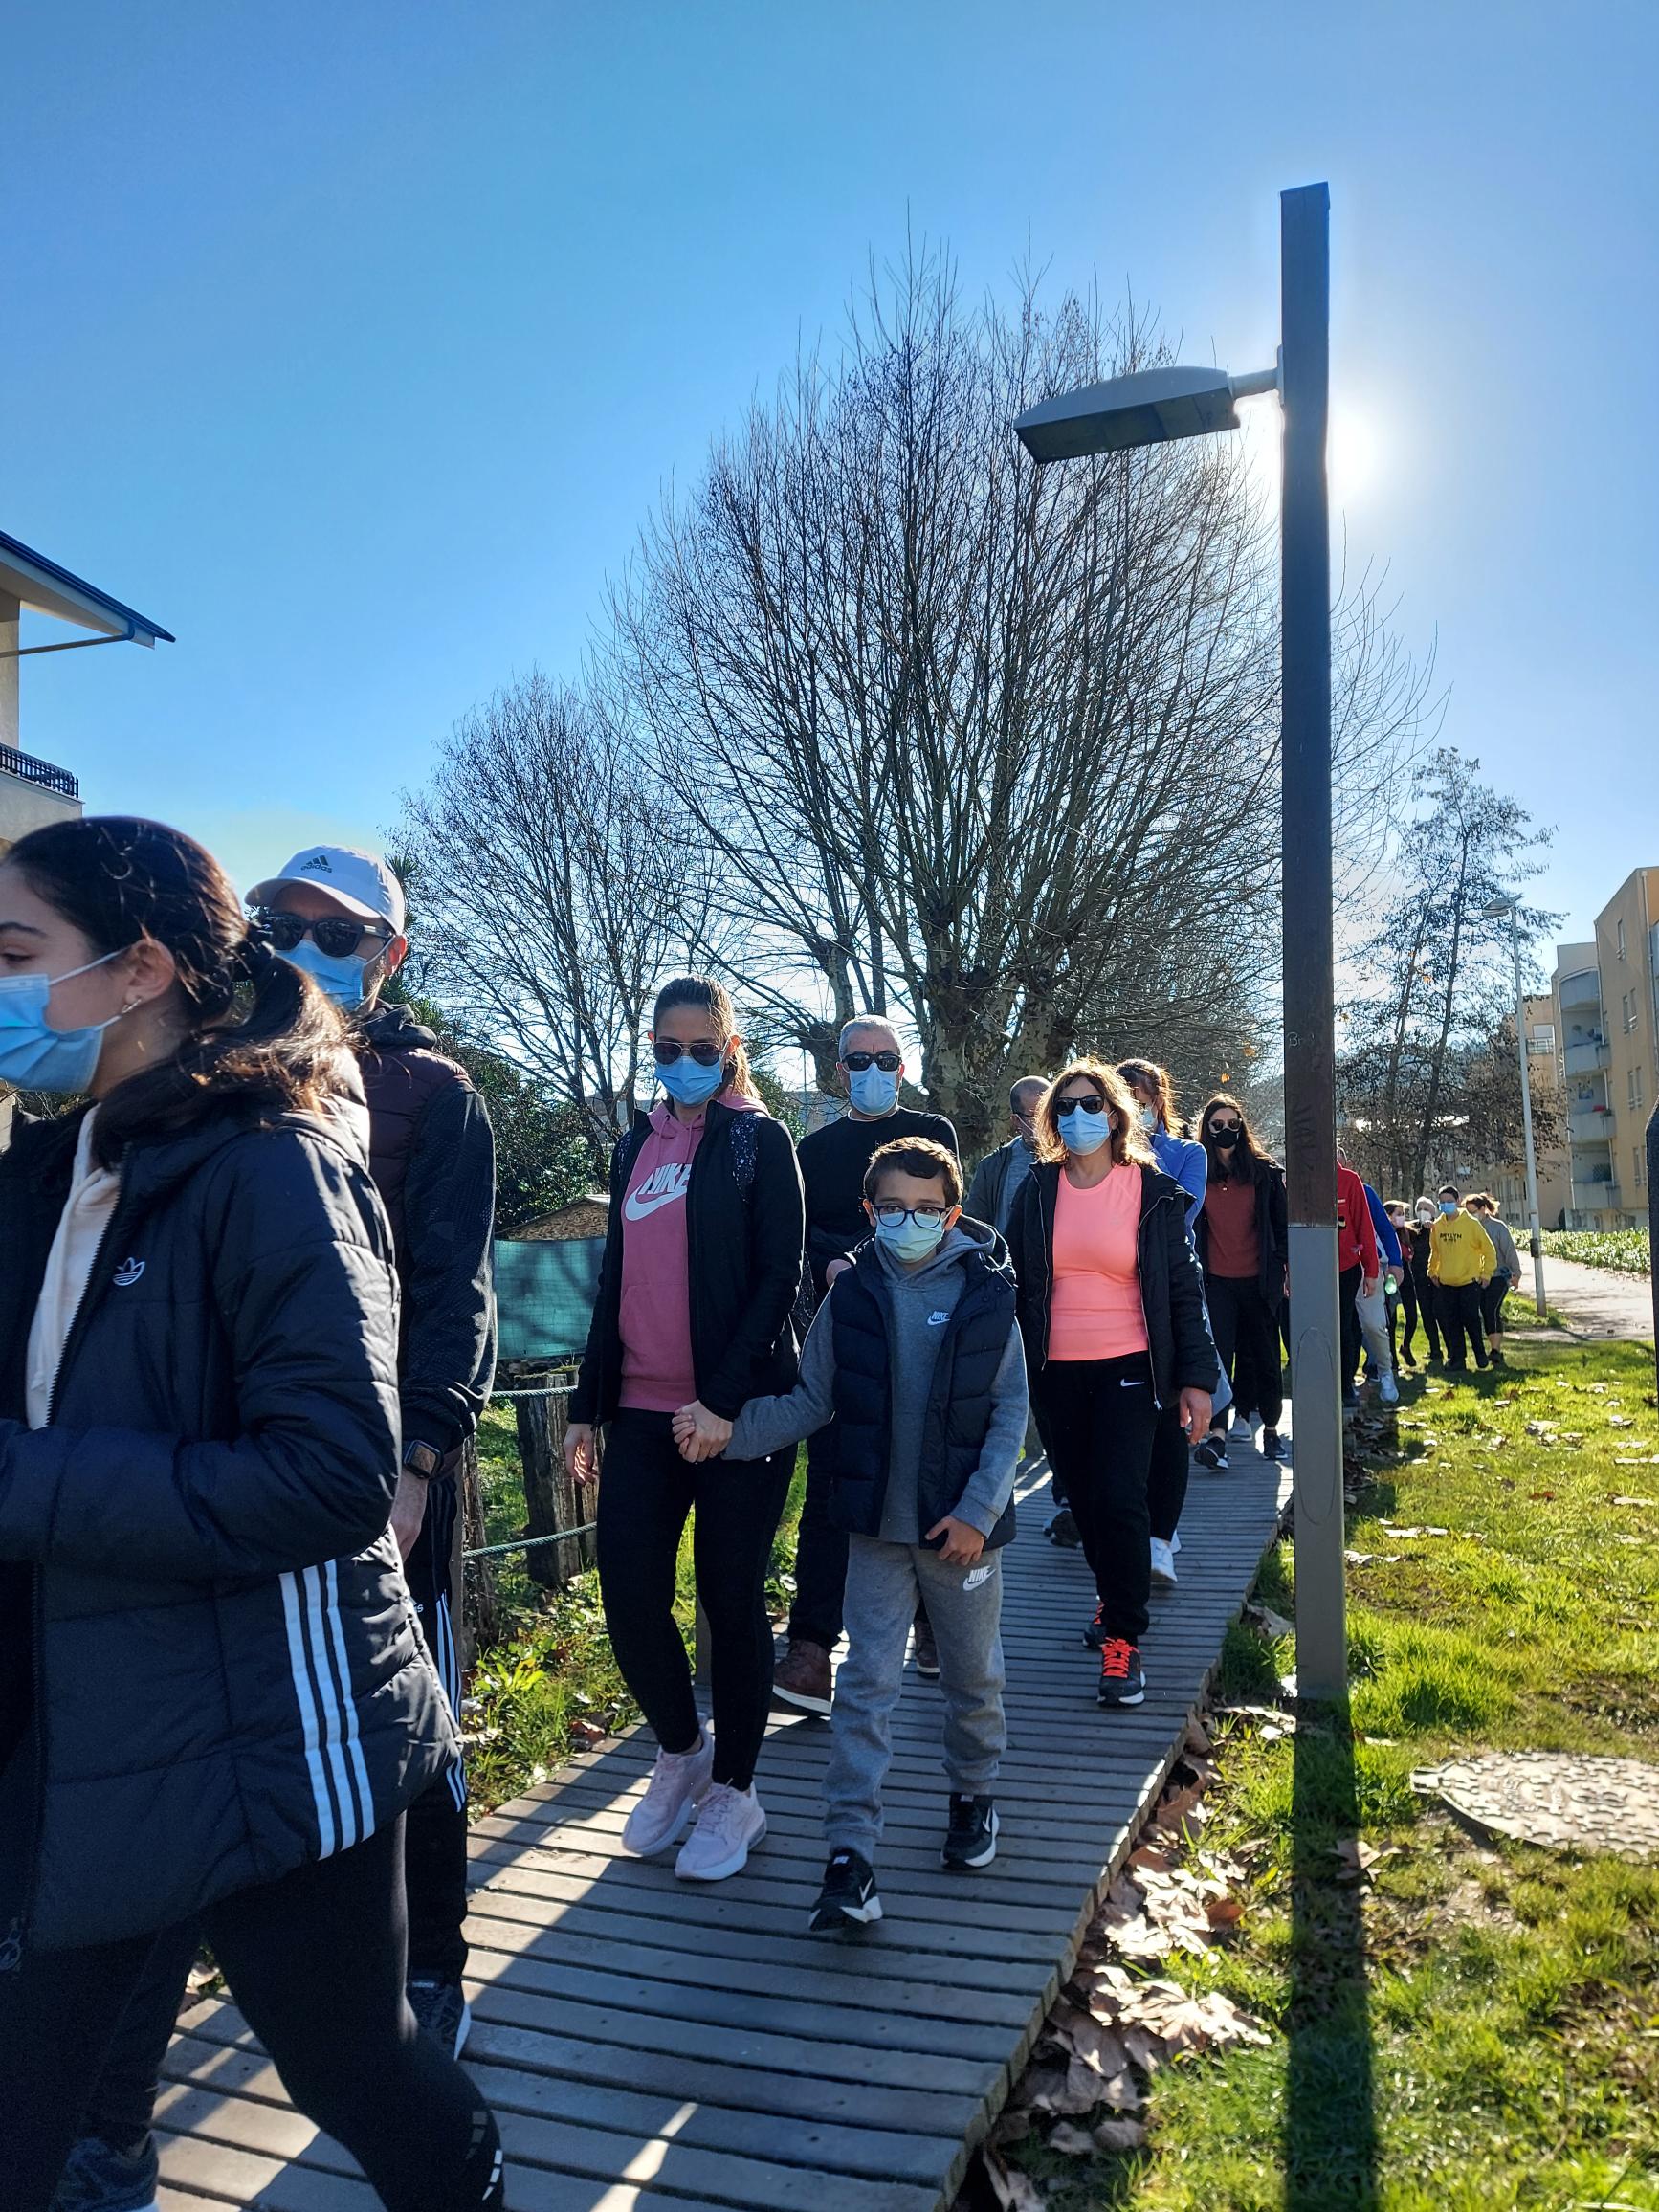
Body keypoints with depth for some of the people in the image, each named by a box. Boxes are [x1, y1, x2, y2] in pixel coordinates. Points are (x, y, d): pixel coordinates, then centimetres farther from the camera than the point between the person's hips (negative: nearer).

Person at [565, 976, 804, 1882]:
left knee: (730, 1599, 5)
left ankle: (734, 1792, 24)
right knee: (629, 1595, 2)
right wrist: (587, 1407, 12)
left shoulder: (759, 1141, -1)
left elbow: (778, 1279, -9)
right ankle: (681, 1748, 30)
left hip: (735, 1412, -4)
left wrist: (724, 1400, -17)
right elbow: (615, 1284, 16)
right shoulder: (635, 1148, 14)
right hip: (641, 1409, 5)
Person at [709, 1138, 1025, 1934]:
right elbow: (812, 1402, -1)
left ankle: (973, 1794, 42)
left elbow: (1010, 1411, -5)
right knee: (866, 1682, 0)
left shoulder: (985, 1293, -8)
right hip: (876, 1525, 0)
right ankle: (850, 1855, 7)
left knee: (973, 1672, 17)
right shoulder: (849, 1295, -5)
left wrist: (980, 1509, -11)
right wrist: (731, 1429, -15)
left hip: (963, 1523, 0)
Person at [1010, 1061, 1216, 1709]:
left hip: (1128, 1367, -3)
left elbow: (1184, 1287, -1)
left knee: (1119, 1497, -12)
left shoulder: (1154, 1191, -2)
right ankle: (1115, 1599, 34)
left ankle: (1123, 1638, 1)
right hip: (1056, 1372, 3)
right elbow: (1018, 1285, 8)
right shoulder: (1037, 1192, 4)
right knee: (1084, 1498, 11)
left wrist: (1196, 1377, -6)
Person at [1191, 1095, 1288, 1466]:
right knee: (1217, 1354, -10)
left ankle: (1271, 1428, 23)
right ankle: (1217, 1434, -15)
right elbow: (1190, 1226, 6)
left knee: (1264, 1355, 9)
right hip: (1216, 1280, 0)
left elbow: (1281, 1222, 7)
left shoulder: (1265, 1170, 3)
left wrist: (1287, 1268, 3)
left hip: (1258, 1280, 1)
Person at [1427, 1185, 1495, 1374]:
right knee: (1450, 1323, 3)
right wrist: (1432, 1272, 13)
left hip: (1469, 1281, -4)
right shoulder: (1437, 1226, 3)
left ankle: (1480, 1353, 19)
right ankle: (1457, 1360, 11)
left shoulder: (1471, 1223, -10)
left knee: (1471, 1319, -3)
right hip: (1446, 1283, 4)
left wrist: (1486, 1274, -3)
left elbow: (1489, 1249, -3)